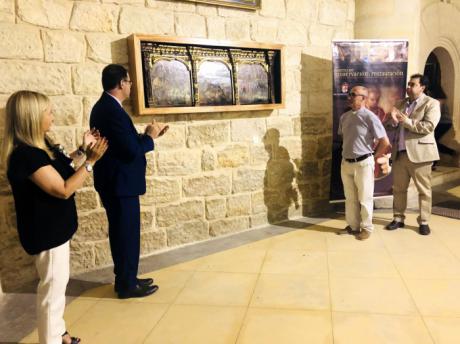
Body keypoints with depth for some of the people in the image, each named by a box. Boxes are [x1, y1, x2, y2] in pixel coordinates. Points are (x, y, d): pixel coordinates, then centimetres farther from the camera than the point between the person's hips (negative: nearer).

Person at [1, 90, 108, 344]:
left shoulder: (39, 145, 4)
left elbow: (60, 166, 20)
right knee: (53, 288, 4)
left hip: (54, 226, 10)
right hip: (46, 231, -10)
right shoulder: (26, 155, -27)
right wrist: (91, 161, -25)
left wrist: (83, 150, 9)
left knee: (57, 284, 22)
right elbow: (64, 190, -27)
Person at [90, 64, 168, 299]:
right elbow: (132, 151, -25)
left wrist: (146, 135, 6)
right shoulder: (113, 111, -22)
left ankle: (125, 278, 32)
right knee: (127, 233, 3)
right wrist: (149, 137, -9)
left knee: (121, 232, 18)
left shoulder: (103, 106, 11)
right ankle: (127, 285, 17)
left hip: (113, 182, 10)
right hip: (120, 184, -10)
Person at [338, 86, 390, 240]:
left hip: (363, 163, -6)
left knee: (365, 198, 6)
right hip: (346, 163, 6)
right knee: (350, 198, 15)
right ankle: (353, 226, 29)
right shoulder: (344, 117, 5)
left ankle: (366, 228, 20)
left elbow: (385, 142, -10)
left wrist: (373, 157, -1)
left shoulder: (369, 117, -13)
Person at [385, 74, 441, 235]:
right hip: (399, 153, 6)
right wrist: (393, 120, -10)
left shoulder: (431, 103, -3)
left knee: (423, 190, 5)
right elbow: (391, 126, 12)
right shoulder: (401, 103, 14)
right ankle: (398, 218, 22)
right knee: (398, 188, 11)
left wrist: (406, 121, -19)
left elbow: (428, 127, -17)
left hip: (419, 153, -5)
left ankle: (423, 222, 15)